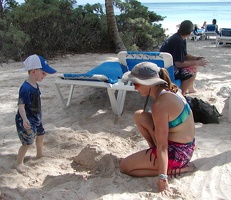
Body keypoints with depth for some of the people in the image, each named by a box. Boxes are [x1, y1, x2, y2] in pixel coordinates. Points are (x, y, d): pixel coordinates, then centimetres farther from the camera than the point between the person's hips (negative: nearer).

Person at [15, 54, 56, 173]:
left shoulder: (35, 85, 1)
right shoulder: (25, 88, -28)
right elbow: (21, 105, -33)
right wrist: (24, 119, -47)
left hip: (36, 119, 10)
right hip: (27, 121, -10)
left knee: (40, 135, 25)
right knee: (27, 143, -3)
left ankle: (40, 154, 48)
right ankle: (19, 163, 15)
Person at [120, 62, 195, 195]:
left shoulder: (159, 105, -27)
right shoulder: (170, 90, -1)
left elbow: (162, 146, -27)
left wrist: (162, 178, -25)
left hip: (176, 154, -9)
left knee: (124, 166, 2)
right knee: (139, 116, 10)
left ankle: (174, 170, -3)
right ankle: (155, 152, 12)